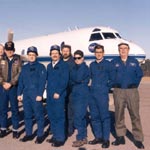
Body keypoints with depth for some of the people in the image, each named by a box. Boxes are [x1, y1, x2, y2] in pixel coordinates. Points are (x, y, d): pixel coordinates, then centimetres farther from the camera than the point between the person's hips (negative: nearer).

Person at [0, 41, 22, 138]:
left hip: (14, 87, -2)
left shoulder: (18, 59, 3)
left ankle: (15, 130, 13)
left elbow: (20, 73, -5)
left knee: (15, 109, 4)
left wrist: (11, 83, -13)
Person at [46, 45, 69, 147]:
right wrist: (49, 92, 10)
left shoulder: (64, 65, -3)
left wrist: (58, 92, -16)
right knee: (51, 116, 12)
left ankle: (60, 138, 3)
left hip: (59, 95, -7)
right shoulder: (49, 66, 17)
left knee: (59, 117, -5)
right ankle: (55, 136, 23)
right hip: (50, 95, 7)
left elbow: (65, 80, -11)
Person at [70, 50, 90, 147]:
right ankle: (84, 137, 21)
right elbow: (71, 80, 13)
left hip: (82, 94, -8)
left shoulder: (85, 67, -7)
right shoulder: (74, 68, 15)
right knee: (81, 117, 13)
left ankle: (80, 139, 0)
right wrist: (75, 81, -5)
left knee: (78, 117, -9)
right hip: (75, 94, 8)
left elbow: (78, 79, -18)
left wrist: (73, 80, -2)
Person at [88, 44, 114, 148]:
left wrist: (107, 88, 0)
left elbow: (112, 79, 2)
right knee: (94, 116, 9)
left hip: (103, 94, -5)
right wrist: (94, 86, 11)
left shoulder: (108, 64, 0)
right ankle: (98, 137, 20)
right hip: (92, 93, 5)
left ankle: (106, 139, 5)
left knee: (104, 116, -3)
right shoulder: (92, 65, 15)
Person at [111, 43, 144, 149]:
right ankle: (120, 137, 17)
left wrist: (135, 85, 4)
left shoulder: (134, 62, 7)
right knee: (119, 115, 6)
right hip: (118, 92, 0)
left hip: (132, 91, 0)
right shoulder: (114, 62, 5)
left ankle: (138, 139, 7)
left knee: (135, 115, 0)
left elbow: (139, 75, 10)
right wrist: (114, 85, 2)